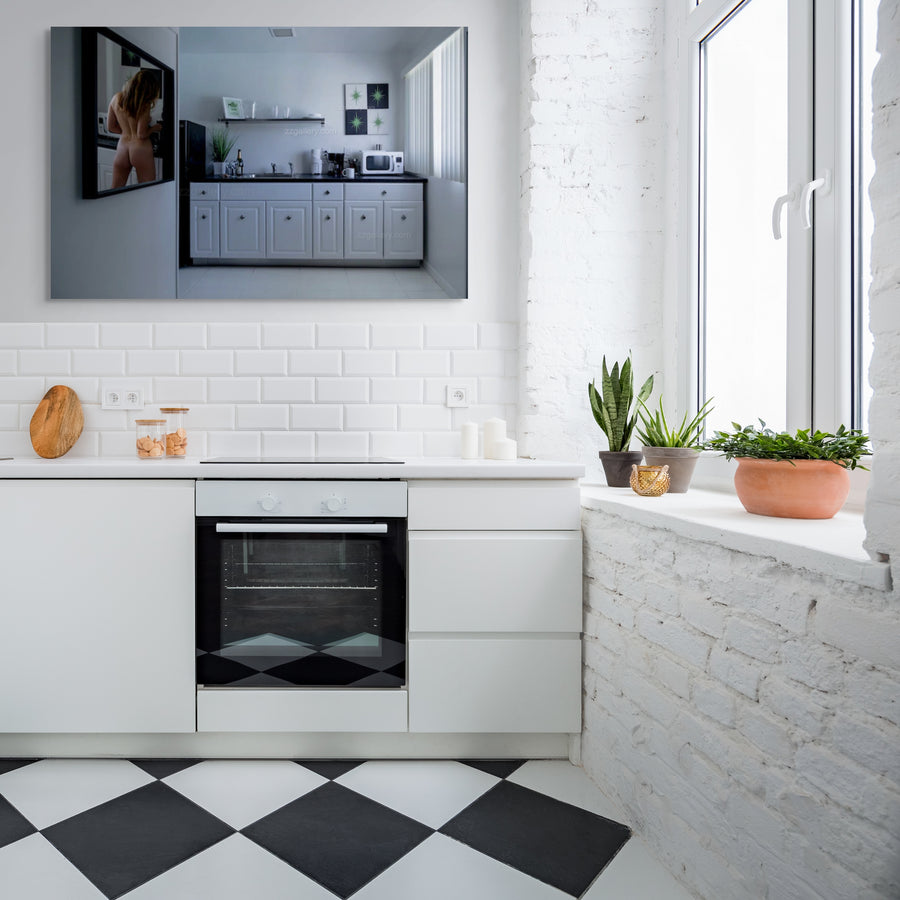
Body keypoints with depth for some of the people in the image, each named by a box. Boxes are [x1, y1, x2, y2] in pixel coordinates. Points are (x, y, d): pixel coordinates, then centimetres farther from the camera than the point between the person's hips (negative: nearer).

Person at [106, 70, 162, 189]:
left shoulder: (116, 99, 4)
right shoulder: (144, 105, -13)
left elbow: (111, 127, 10)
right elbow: (142, 134, -14)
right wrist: (154, 128, 4)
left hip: (122, 149, 6)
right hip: (141, 150, -5)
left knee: (115, 192, 11)